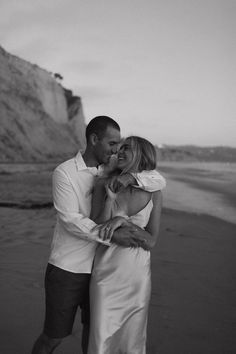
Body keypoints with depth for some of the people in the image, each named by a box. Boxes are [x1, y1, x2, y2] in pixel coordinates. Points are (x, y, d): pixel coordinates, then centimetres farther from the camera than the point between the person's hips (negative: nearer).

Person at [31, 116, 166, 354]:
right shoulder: (64, 173, -14)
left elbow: (160, 181, -6)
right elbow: (71, 221, -23)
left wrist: (131, 177, -26)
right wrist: (112, 234, -32)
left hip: (99, 267, 5)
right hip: (67, 269, -4)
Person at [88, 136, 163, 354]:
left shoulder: (154, 194, -6)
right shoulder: (103, 185, -10)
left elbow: (151, 242, -11)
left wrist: (122, 220, -26)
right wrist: (110, 199, -26)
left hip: (138, 277, 1)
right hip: (107, 274, -1)